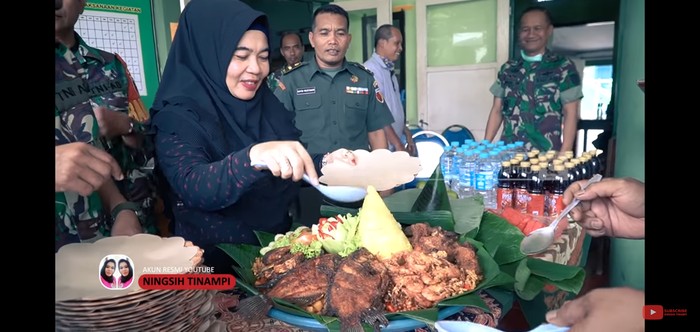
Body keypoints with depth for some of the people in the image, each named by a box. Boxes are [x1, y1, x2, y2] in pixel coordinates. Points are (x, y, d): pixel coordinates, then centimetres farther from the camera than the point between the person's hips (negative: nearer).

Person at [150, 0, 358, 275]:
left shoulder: (270, 107, 4)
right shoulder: (178, 117, -12)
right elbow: (192, 188, -28)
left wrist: (325, 162, -8)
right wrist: (253, 157, -45)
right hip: (217, 262, -4)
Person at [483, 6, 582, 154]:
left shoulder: (564, 67, 2)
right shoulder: (507, 69, 10)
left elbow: (570, 114, -1)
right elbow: (497, 110, 11)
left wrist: (564, 155, -10)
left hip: (546, 155, -2)